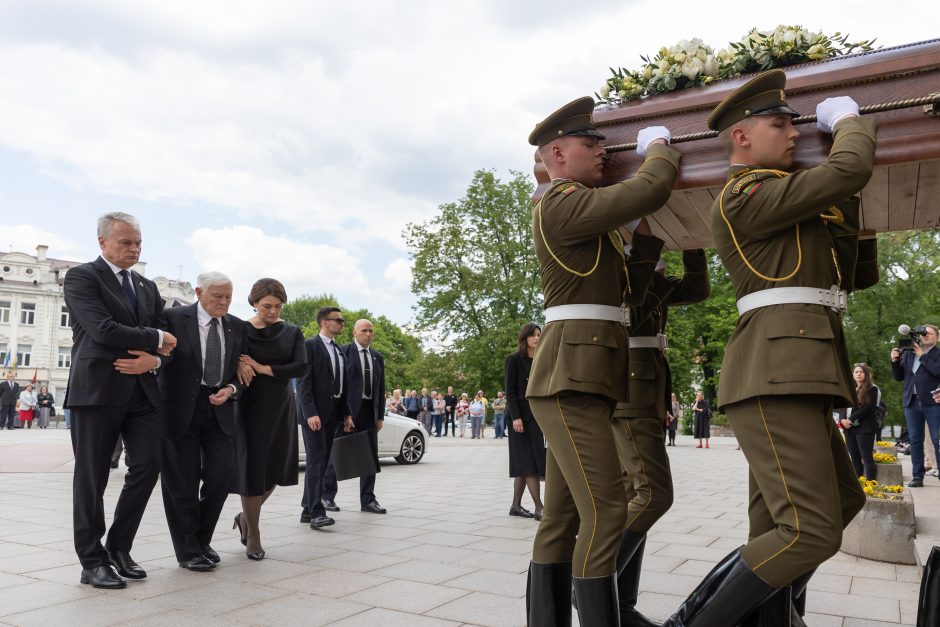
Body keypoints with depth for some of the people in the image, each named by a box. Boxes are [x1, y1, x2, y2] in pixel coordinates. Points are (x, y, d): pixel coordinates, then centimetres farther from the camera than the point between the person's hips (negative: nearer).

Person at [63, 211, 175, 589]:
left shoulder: (147, 286, 17)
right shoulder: (81, 277, -3)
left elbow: (168, 340, 12)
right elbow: (103, 330, -17)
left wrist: (154, 360, -10)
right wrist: (156, 339, -7)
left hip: (142, 389, 6)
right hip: (97, 389, -5)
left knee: (148, 466, 2)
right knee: (92, 478, 4)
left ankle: (119, 547, 19)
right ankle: (92, 561, 16)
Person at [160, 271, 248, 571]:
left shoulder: (237, 327, 8)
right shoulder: (173, 318, -5)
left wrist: (231, 389, -7)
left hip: (219, 409, 4)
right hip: (180, 409, -4)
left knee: (222, 474, 0)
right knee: (183, 482, 3)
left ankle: (202, 540, 22)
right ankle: (188, 550, 19)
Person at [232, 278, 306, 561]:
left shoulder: (292, 332, 3)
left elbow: (300, 367, -9)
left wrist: (263, 368, -15)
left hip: (281, 407, 3)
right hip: (251, 406, -3)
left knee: (275, 468, 7)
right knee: (251, 467, 0)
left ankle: (246, 516, 33)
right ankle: (253, 535, 16)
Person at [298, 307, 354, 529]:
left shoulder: (340, 352, 18)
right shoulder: (310, 345, -6)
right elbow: (304, 383, -13)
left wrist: (346, 414, 13)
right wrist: (310, 413, -21)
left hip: (332, 414, 8)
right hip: (314, 414, -8)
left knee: (322, 461, 9)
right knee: (316, 461, -10)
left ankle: (308, 509, 16)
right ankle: (316, 512, -9)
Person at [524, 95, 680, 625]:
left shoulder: (584, 208, 24)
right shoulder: (561, 203, -8)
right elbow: (651, 190, -15)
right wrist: (659, 147, 5)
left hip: (586, 377, 10)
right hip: (571, 378, -10)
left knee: (563, 517, 9)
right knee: (605, 511, -14)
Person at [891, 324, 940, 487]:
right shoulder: (908, 354, 16)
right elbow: (898, 377, 16)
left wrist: (922, 356, -7)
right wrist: (895, 361, 0)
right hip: (912, 402, 4)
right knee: (915, 441, 5)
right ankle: (917, 476, 8)